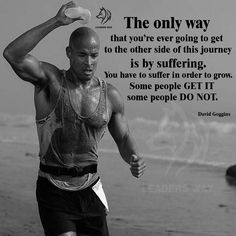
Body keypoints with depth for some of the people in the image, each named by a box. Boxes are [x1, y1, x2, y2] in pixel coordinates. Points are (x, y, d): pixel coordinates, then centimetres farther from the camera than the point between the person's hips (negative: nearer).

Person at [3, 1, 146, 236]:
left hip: (90, 188, 4)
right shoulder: (50, 80, -8)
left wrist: (134, 158, -9)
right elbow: (12, 55, -25)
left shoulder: (110, 95, 2)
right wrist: (55, 22, -28)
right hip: (53, 190, -4)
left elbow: (123, 138, 14)